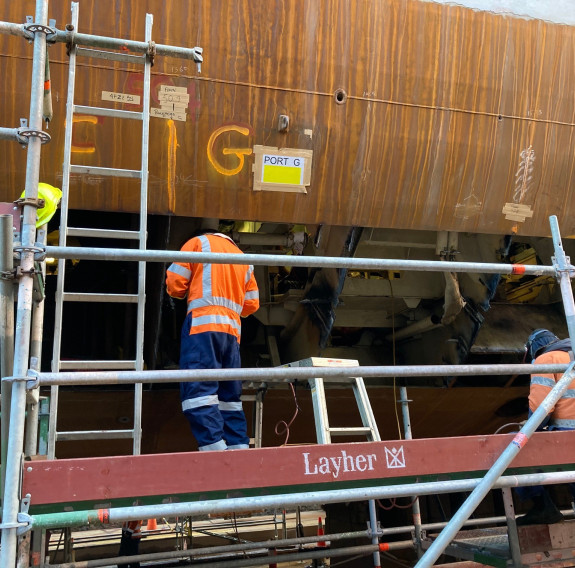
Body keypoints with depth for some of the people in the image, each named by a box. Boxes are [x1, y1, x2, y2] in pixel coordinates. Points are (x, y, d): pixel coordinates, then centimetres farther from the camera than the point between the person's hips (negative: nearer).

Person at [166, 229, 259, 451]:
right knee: (229, 396, 9)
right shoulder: (244, 259, 25)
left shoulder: (198, 243, 11)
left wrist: (189, 291, 24)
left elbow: (175, 285, 3)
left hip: (203, 325, -6)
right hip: (232, 330, 6)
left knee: (198, 391, -11)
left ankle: (214, 447, -23)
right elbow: (251, 304, 18)